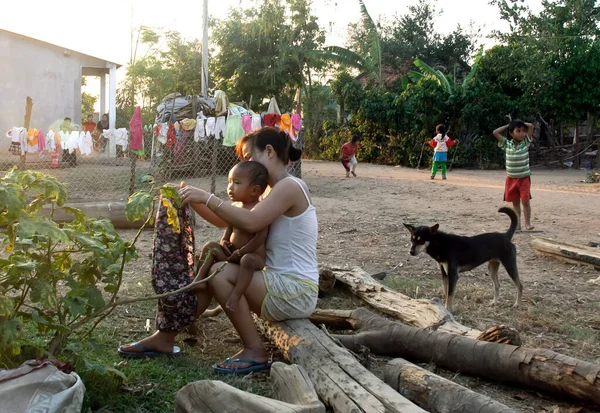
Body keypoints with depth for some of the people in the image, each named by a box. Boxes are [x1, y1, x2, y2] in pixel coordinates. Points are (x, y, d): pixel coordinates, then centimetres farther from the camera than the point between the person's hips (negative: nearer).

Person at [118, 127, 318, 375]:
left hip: (295, 293, -9)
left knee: (218, 272, -19)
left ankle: (254, 351, -11)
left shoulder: (290, 186, -14)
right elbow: (225, 221, 14)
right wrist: (194, 200, 2)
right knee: (210, 270, 4)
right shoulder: (274, 191, 16)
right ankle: (166, 336, 10)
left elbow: (251, 222, -28)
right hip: (282, 285, 9)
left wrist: (207, 197, -20)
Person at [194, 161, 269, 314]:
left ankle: (236, 294, -40)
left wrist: (240, 252, -22)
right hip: (232, 253, 8)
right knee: (210, 247, -1)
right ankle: (200, 277, -10)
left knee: (248, 260, -40)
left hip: (253, 256, -8)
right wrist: (224, 240, 4)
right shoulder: (234, 206, 7)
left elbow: (261, 236, -25)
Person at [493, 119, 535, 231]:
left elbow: (531, 126, -10)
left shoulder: (526, 143, -5)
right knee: (515, 202, 9)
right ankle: (517, 224, 15)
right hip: (511, 179, 2)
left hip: (524, 178, -1)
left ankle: (527, 223, 1)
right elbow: (495, 132, -5)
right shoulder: (507, 144, -3)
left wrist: (521, 123, 1)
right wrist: (508, 125, 0)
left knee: (525, 201, -5)